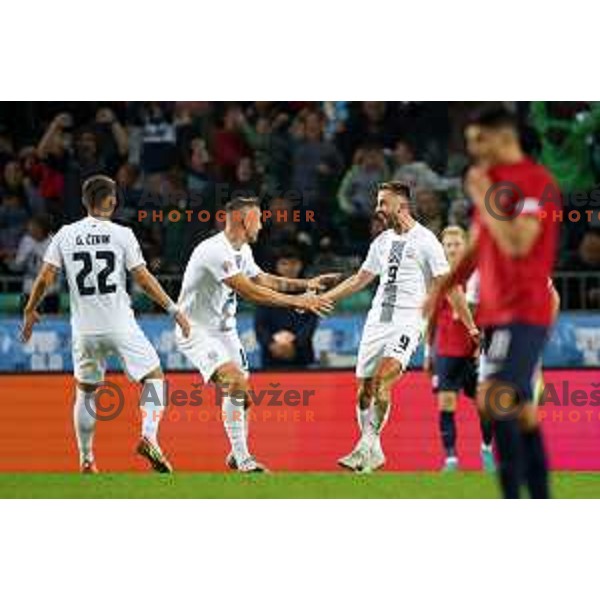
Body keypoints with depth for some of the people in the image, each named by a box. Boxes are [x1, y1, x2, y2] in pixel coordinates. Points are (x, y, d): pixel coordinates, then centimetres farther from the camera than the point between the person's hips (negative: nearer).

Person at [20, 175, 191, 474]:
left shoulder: (65, 235, 2)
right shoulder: (121, 234, -4)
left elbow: (45, 278, 1)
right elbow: (144, 280, -5)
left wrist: (30, 310, 16)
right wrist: (174, 309, 2)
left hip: (85, 328, 3)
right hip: (121, 324, -3)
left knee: (85, 391, 18)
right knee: (154, 376, 10)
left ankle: (86, 461, 18)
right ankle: (149, 436, -11)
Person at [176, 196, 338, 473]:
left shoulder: (242, 250, 6)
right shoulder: (216, 251, -26)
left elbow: (262, 279, 22)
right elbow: (250, 292, -30)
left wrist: (306, 284, 14)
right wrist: (297, 302, -28)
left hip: (224, 329, 10)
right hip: (196, 330, -10)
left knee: (242, 390, 11)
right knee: (235, 383, -24)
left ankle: (239, 455, 28)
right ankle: (243, 460, -20)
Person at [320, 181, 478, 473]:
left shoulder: (425, 241, -6)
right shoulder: (382, 241, 14)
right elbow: (360, 279, 25)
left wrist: (471, 327, -12)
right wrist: (321, 298, 24)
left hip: (407, 320, -7)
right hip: (378, 319, 7)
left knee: (382, 381, -24)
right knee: (364, 391, 2)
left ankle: (366, 445, -21)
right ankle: (372, 453, 15)